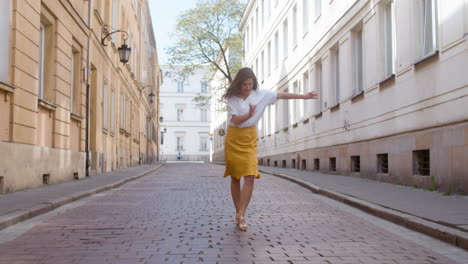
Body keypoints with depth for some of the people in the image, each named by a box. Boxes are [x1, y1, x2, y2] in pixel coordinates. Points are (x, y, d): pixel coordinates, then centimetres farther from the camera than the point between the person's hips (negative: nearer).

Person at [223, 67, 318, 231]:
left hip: (250, 140, 1)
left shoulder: (260, 95, 2)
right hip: (234, 139, -1)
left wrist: (303, 96, 7)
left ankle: (240, 214, -12)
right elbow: (236, 120, -12)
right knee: (235, 178, 5)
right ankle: (239, 214, 16)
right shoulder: (232, 98, -4)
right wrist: (249, 114, -19)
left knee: (250, 177, -14)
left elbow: (281, 95, 5)